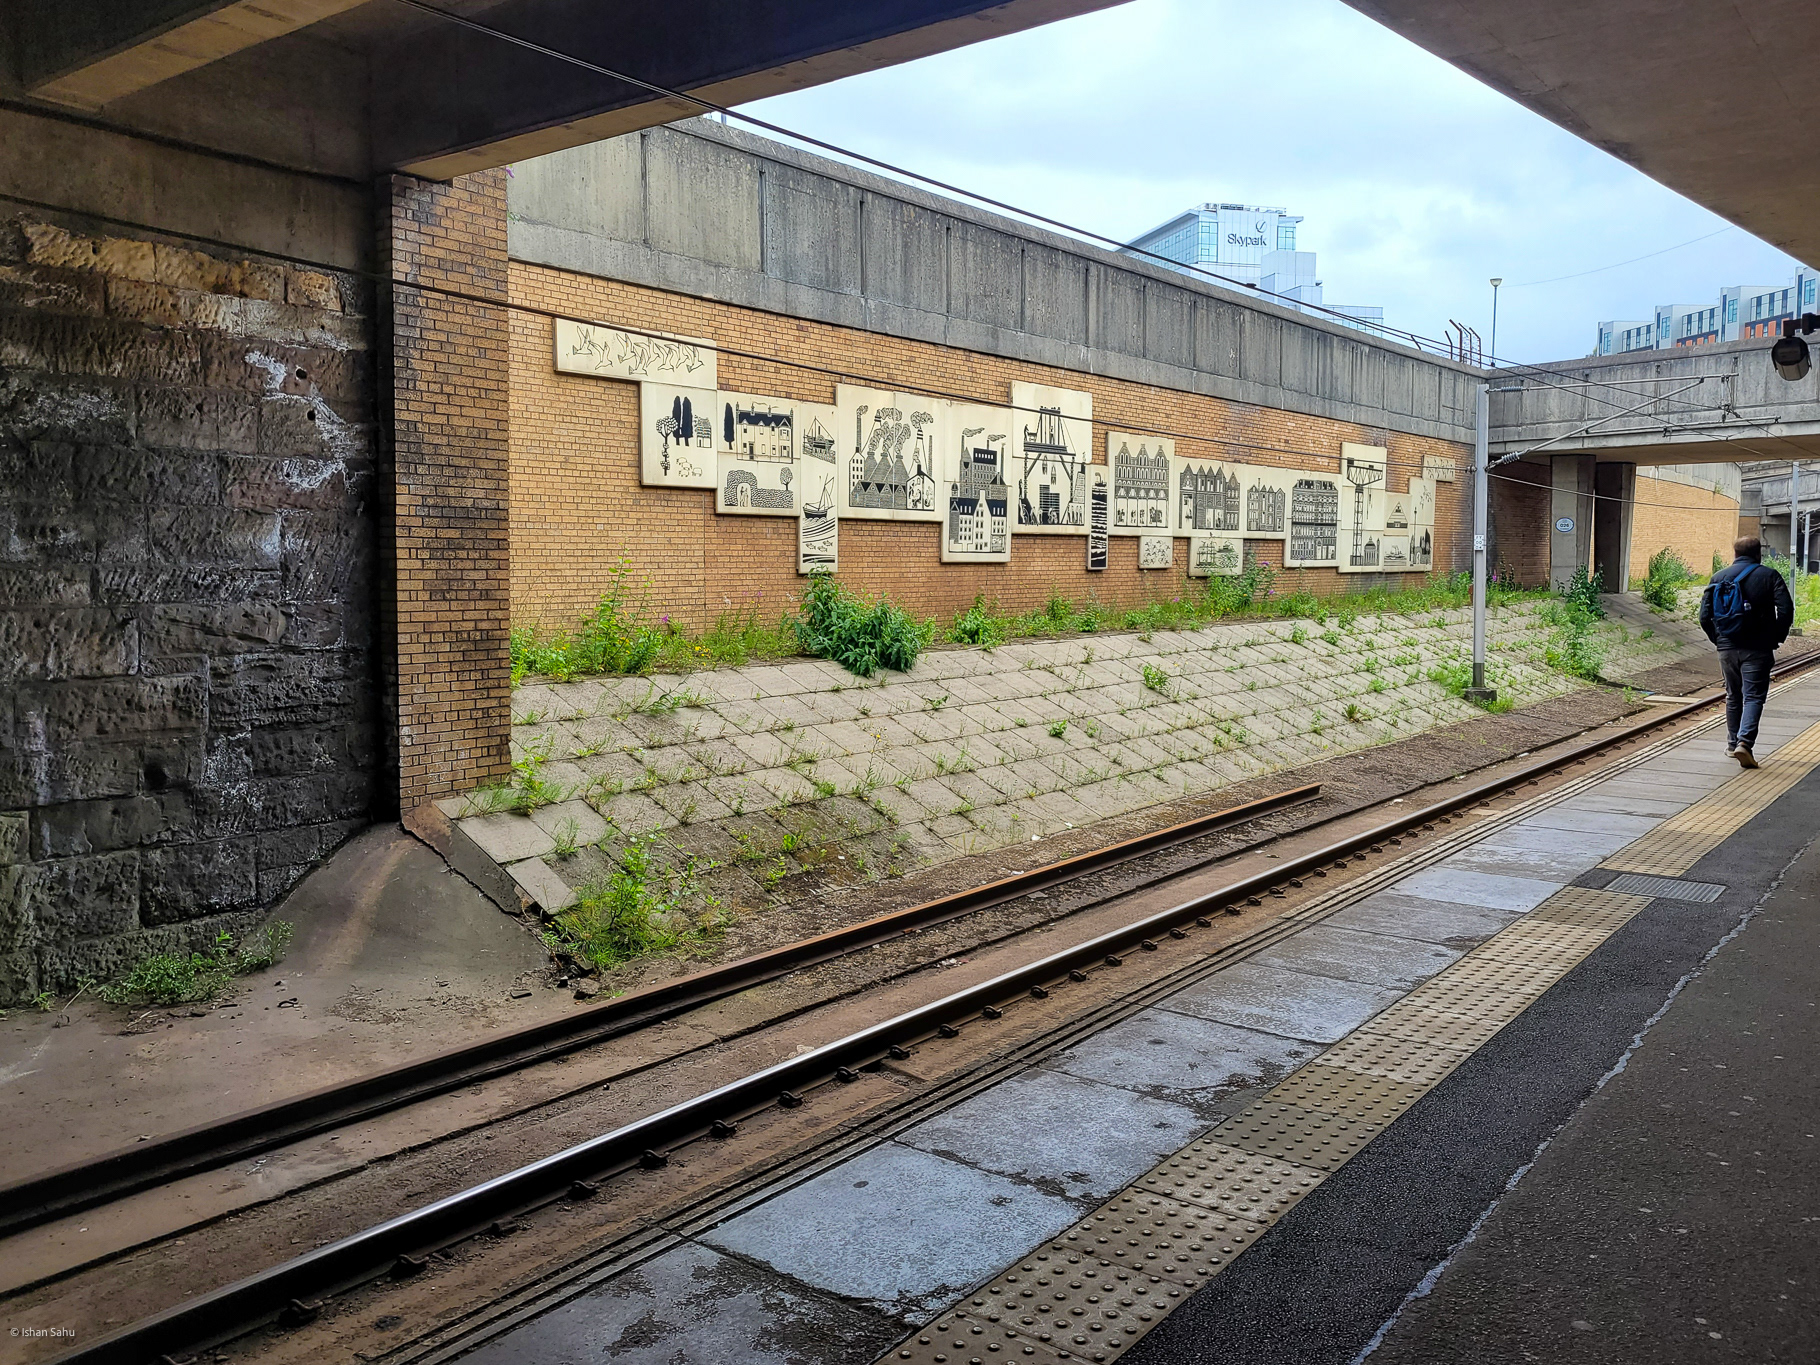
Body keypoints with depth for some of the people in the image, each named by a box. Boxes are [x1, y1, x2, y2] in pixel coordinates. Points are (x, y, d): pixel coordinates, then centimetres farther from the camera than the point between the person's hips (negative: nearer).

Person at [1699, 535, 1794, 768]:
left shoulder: (1718, 578, 6)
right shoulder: (1769, 576, -2)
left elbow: (1705, 615, 2)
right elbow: (1786, 610, -11)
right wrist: (1776, 638, 1)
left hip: (1727, 648, 3)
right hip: (1757, 650, -3)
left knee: (1733, 696, 16)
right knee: (1753, 696, -3)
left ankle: (1732, 744, 21)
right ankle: (1744, 741, -20)